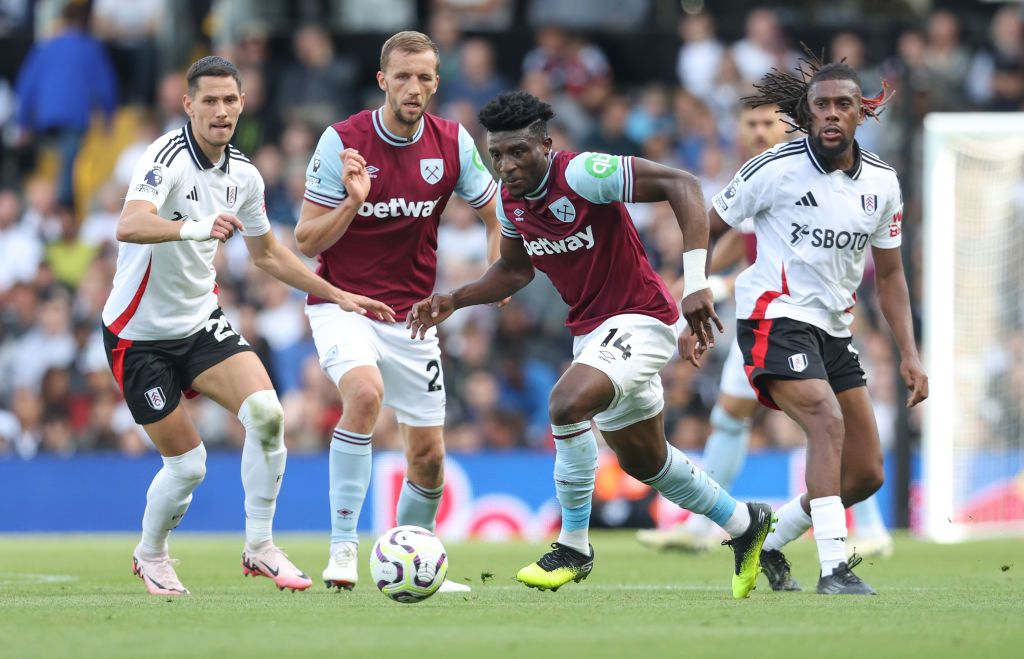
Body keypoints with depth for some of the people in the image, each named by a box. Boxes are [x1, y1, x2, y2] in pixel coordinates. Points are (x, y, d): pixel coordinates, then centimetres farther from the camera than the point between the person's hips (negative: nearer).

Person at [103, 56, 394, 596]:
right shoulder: (167, 157, -21)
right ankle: (150, 555, 25)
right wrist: (194, 228, -58)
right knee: (187, 464, -5)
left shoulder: (243, 176, 1)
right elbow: (129, 226, -40)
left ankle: (258, 547, -6)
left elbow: (267, 254, 17)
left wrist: (337, 296, 13)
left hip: (200, 322, 5)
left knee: (265, 411, -19)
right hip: (139, 333, -5)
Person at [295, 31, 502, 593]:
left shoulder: (453, 143, -3)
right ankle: (342, 547, -28)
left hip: (412, 315, 4)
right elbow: (306, 241, -11)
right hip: (342, 305, -4)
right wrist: (352, 202, -27)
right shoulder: (342, 141, -13)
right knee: (365, 392, -33)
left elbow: (497, 216, 10)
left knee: (428, 456, 2)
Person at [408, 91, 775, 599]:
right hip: (591, 331, 9)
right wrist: (453, 301, 4)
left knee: (567, 403, -31)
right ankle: (746, 524, 41)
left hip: (638, 319, -9)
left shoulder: (581, 175, -24)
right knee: (644, 462, 19)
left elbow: (682, 185, -27)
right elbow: (514, 270, 18)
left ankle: (573, 547, -16)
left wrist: (696, 282, -33)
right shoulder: (511, 198, 0)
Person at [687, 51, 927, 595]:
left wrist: (908, 353, 6)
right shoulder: (775, 169, -12)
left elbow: (888, 273, 14)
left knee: (867, 474, 4)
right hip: (775, 320, -7)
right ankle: (834, 567, -32)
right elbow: (706, 229, -1)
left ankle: (767, 542, 23)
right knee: (827, 421, -30)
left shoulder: (882, 183, 3)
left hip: (834, 330, 7)